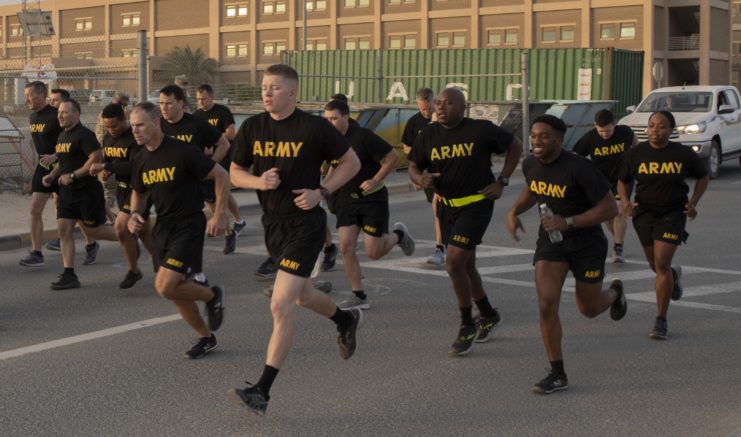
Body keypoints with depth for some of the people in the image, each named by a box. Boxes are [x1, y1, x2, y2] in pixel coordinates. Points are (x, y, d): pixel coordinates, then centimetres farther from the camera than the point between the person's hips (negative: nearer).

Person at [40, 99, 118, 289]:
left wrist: (73, 175, -24)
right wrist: (52, 175, 9)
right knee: (64, 230, 0)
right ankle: (69, 275, 2)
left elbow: (97, 158, -24)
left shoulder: (84, 135, -15)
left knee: (92, 230, 1)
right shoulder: (62, 136, 14)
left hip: (87, 190, -8)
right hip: (67, 191, 8)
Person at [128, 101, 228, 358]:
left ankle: (212, 296, 9)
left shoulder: (183, 152, -17)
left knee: (165, 287, -18)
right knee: (176, 290, 11)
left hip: (188, 227, -7)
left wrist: (220, 215, -14)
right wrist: (135, 214, 0)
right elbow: (139, 192, 21)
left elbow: (221, 176, -11)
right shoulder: (140, 159, 4)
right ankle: (206, 338, 29)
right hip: (162, 228, 7)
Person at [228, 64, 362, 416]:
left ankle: (262, 391, -9)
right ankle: (347, 320, 57)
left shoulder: (314, 127, -13)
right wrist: (258, 181, -13)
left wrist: (321, 191, -14)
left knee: (280, 305, -14)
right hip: (273, 224, 7)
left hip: (305, 224, -6)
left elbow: (351, 162, -2)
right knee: (302, 296, 25)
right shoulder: (252, 128, 0)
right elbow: (235, 173, 8)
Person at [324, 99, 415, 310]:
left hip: (372, 198, -5)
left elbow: (392, 157, -15)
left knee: (373, 252, -5)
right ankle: (359, 297, 5)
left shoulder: (363, 136, -19)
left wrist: (376, 180, -20)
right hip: (346, 198, 5)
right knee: (346, 247, -6)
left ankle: (398, 235, 28)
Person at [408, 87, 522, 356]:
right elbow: (413, 167, 6)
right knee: (466, 266, 16)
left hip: (476, 205, -6)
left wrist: (501, 182, -6)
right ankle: (488, 315, 39)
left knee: (454, 264, -16)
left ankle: (467, 326, 1)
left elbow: (515, 147, 1)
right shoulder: (428, 136, -2)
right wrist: (421, 179, -18)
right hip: (447, 206, 6)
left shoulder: (482, 130, -13)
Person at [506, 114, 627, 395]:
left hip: (587, 244, -4)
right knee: (546, 304, -14)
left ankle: (615, 292, 50)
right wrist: (514, 211, -1)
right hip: (550, 241, 4)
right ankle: (557, 374, -2)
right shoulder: (530, 164, -6)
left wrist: (569, 222, -28)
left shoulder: (580, 169, -25)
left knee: (589, 309, 13)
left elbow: (610, 208, -21)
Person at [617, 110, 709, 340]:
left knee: (661, 264, -12)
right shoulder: (635, 154, -4)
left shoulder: (684, 154, -7)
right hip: (644, 213, 3)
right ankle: (674, 275, 53)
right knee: (656, 265, 13)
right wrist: (625, 201, -12)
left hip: (673, 214, -3)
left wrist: (693, 202, -6)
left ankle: (661, 321, -2)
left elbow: (703, 177, 8)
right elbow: (622, 181, 7)